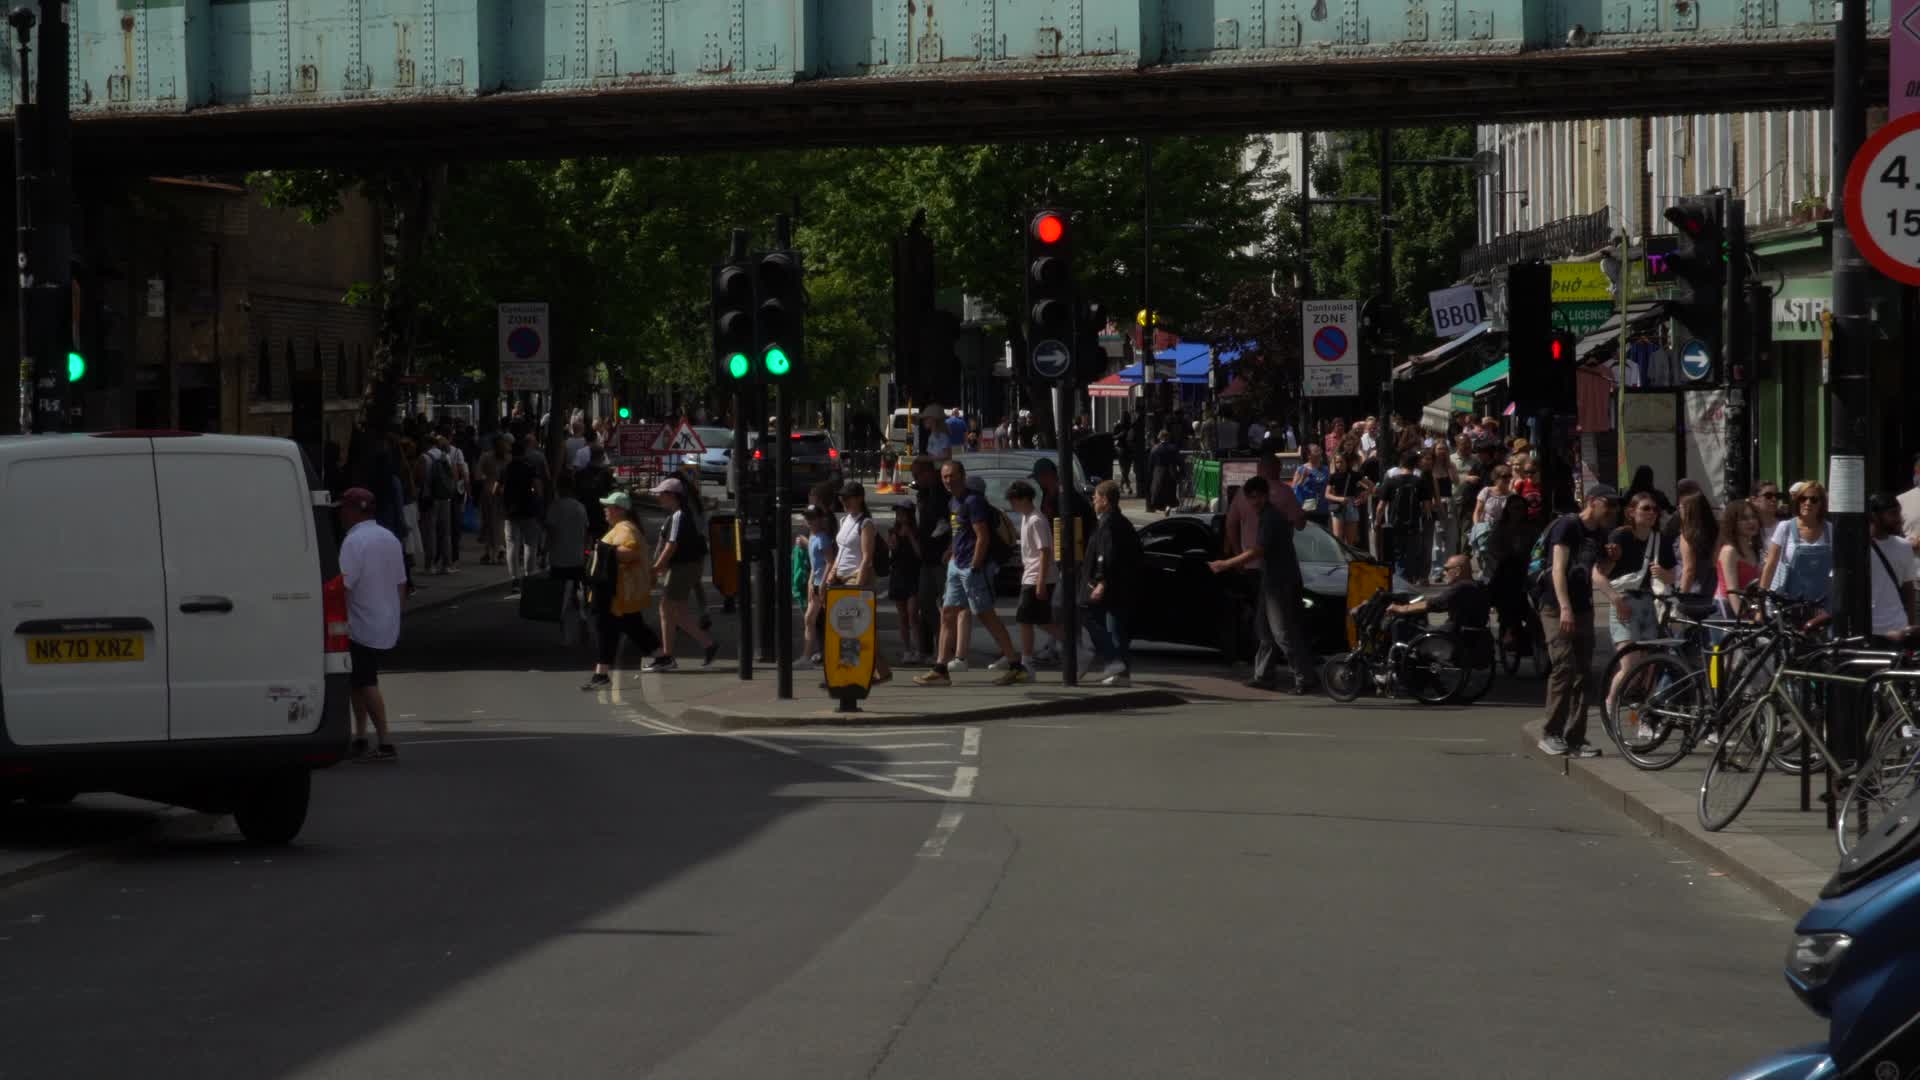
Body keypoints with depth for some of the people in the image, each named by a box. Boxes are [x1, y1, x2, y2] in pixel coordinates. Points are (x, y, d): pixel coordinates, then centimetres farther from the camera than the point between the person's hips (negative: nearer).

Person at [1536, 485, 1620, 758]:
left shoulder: (1599, 535, 13)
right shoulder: (1567, 526, -9)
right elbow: (1559, 568, -18)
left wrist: (1613, 557, 3)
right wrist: (1565, 608, -28)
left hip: (1583, 609, 7)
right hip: (1558, 609, -7)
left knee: (1583, 674, 2)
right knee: (1565, 667, -16)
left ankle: (1575, 738, 4)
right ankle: (1551, 734, -9)